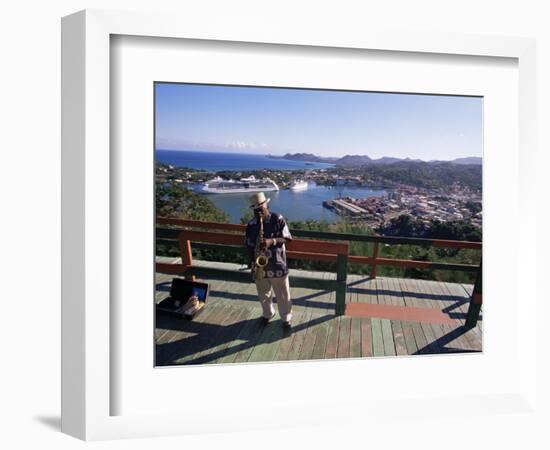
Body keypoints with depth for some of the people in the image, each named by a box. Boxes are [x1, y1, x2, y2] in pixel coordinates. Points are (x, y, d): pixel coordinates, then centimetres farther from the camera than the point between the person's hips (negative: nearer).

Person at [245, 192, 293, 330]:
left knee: (282, 294, 8)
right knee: (263, 294, 19)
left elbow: (286, 238, -9)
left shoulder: (278, 219, -9)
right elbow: (250, 246, 4)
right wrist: (252, 263, -5)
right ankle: (267, 314, 42)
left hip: (277, 264, -3)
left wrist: (271, 241, -26)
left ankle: (286, 318, 26)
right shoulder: (251, 224, 0)